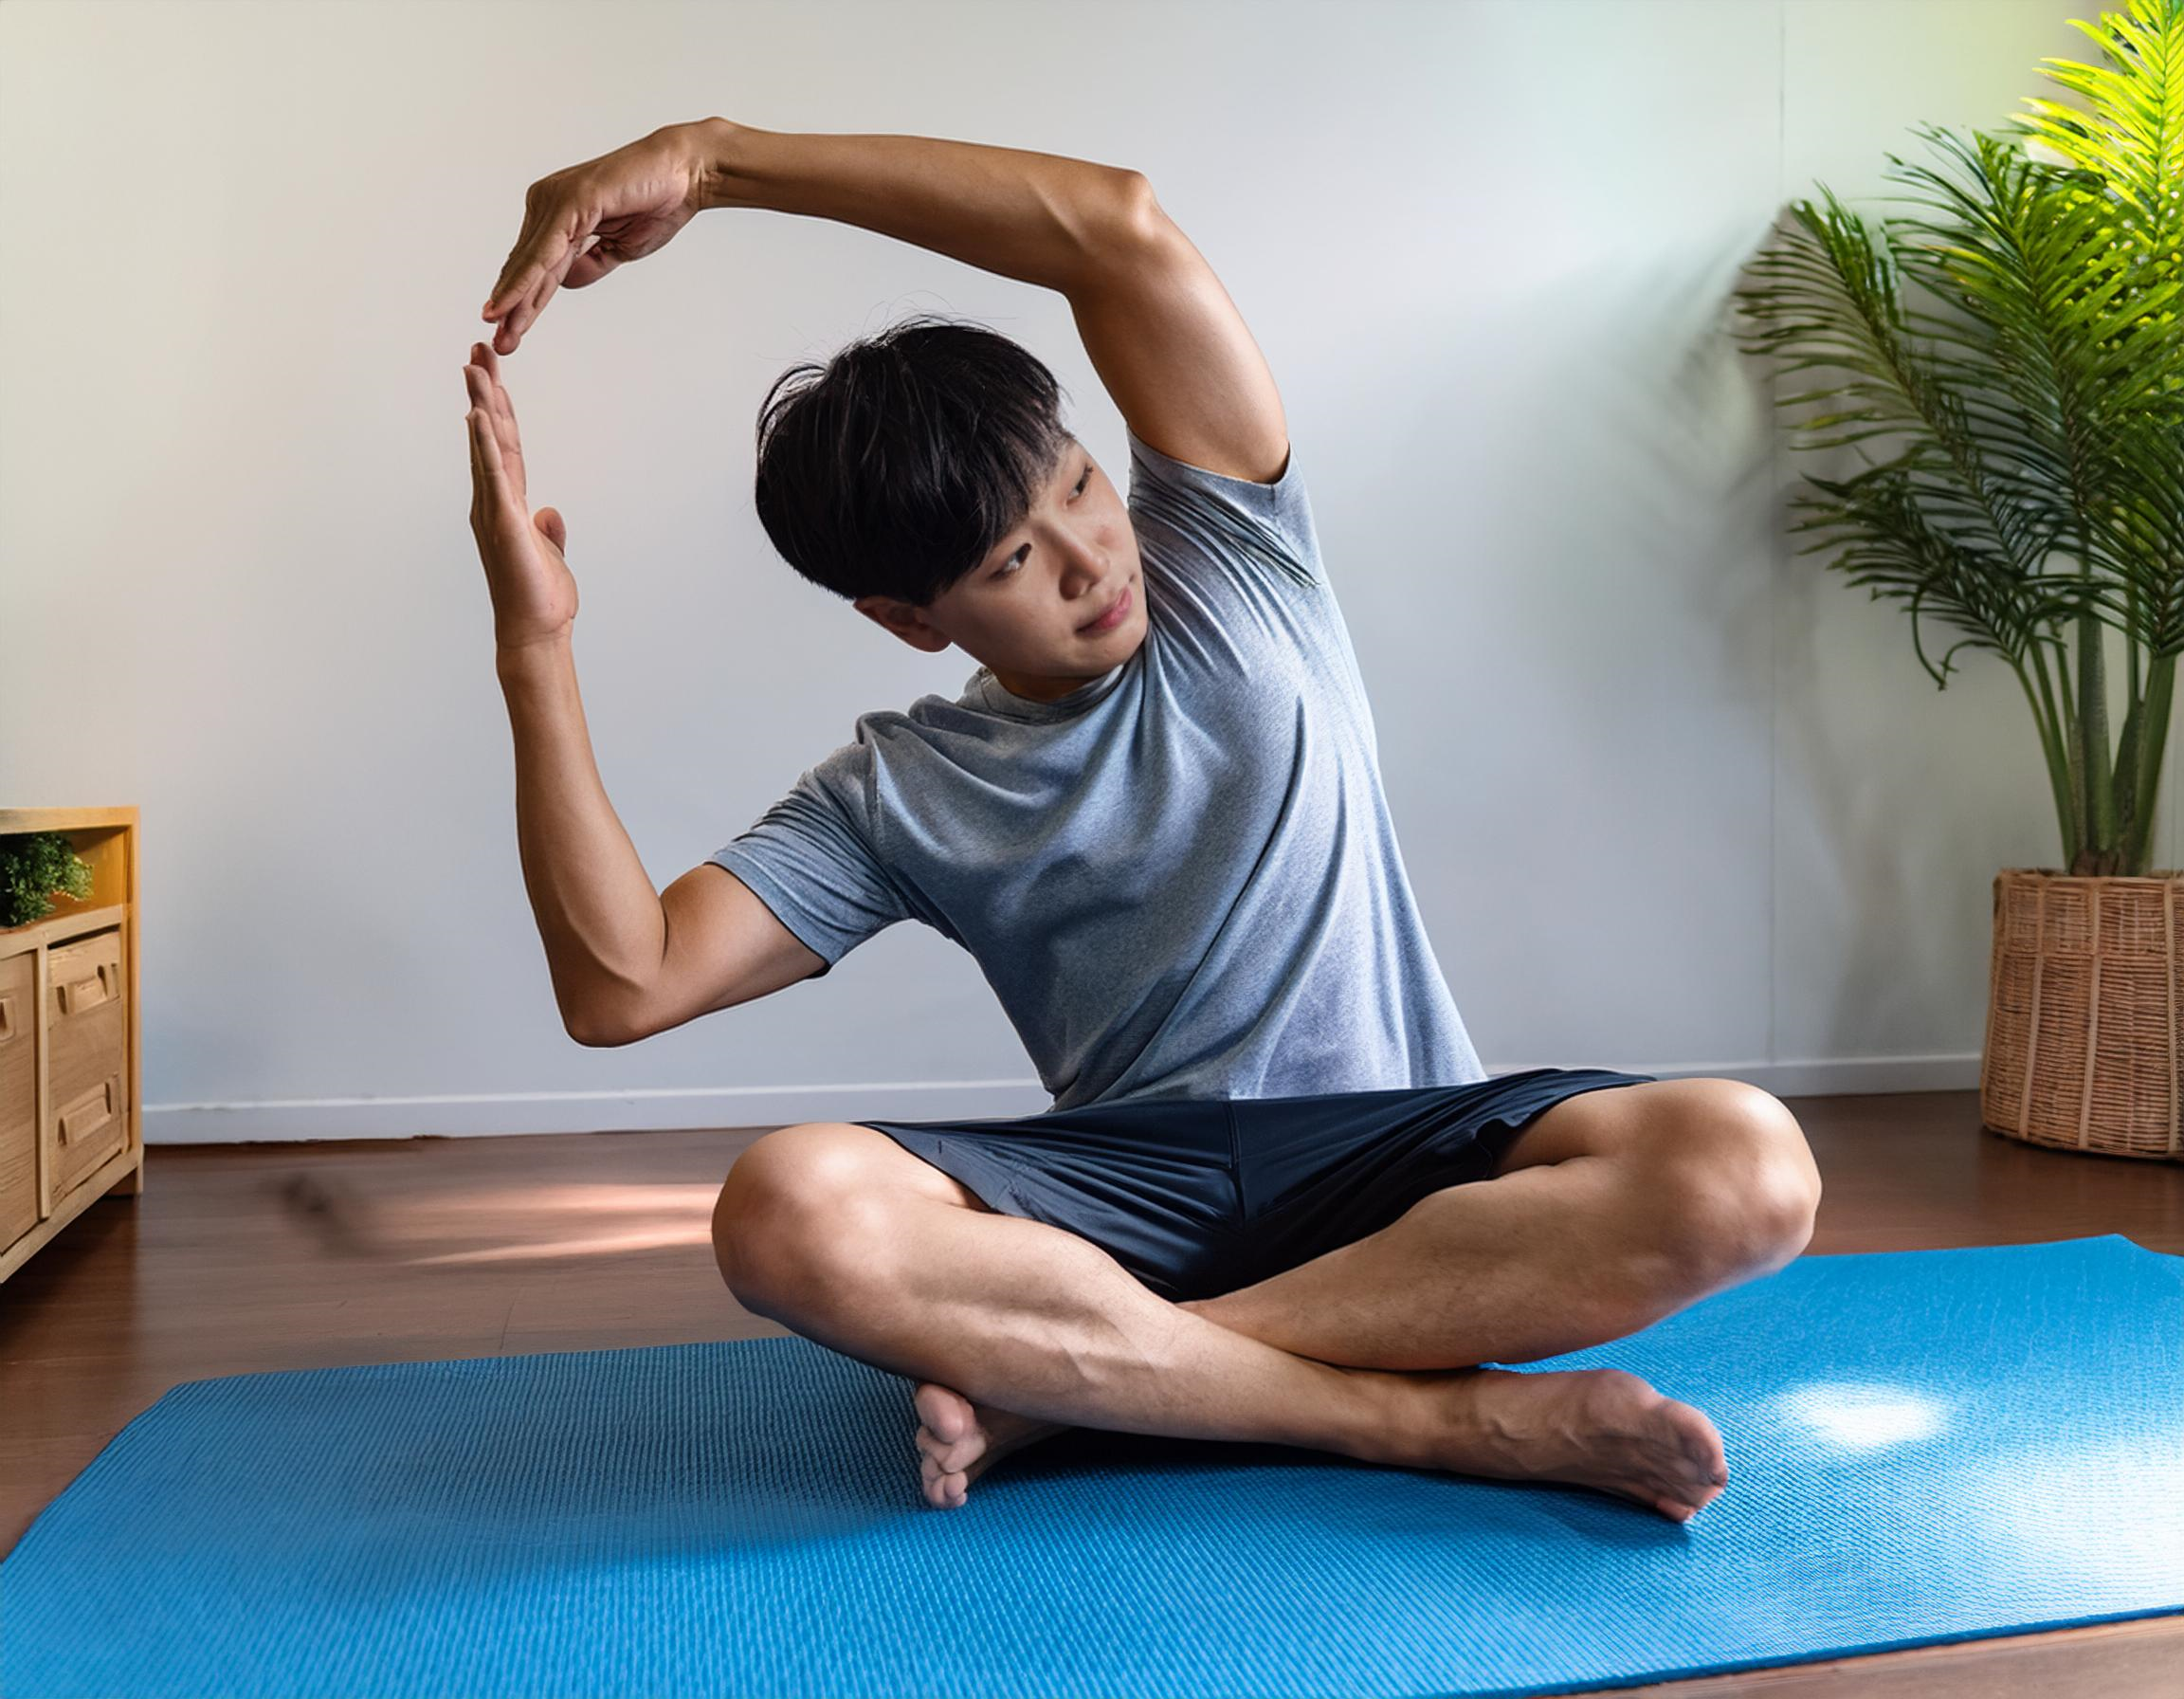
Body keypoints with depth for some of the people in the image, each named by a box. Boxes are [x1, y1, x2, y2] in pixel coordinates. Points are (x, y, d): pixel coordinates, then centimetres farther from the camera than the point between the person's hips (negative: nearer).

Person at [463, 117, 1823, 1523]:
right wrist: (536, 645, -8)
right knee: (789, 1211, -29)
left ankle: (1075, 1379, -24)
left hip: (1402, 1154, 1)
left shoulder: (1228, 557, 8)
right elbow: (621, 987, -3)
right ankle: (1457, 1419, -27)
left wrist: (709, 155, -6)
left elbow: (1121, 223, -4)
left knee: (1745, 1165, -29)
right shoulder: (895, 796, 8)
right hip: (1126, 1186, 0)